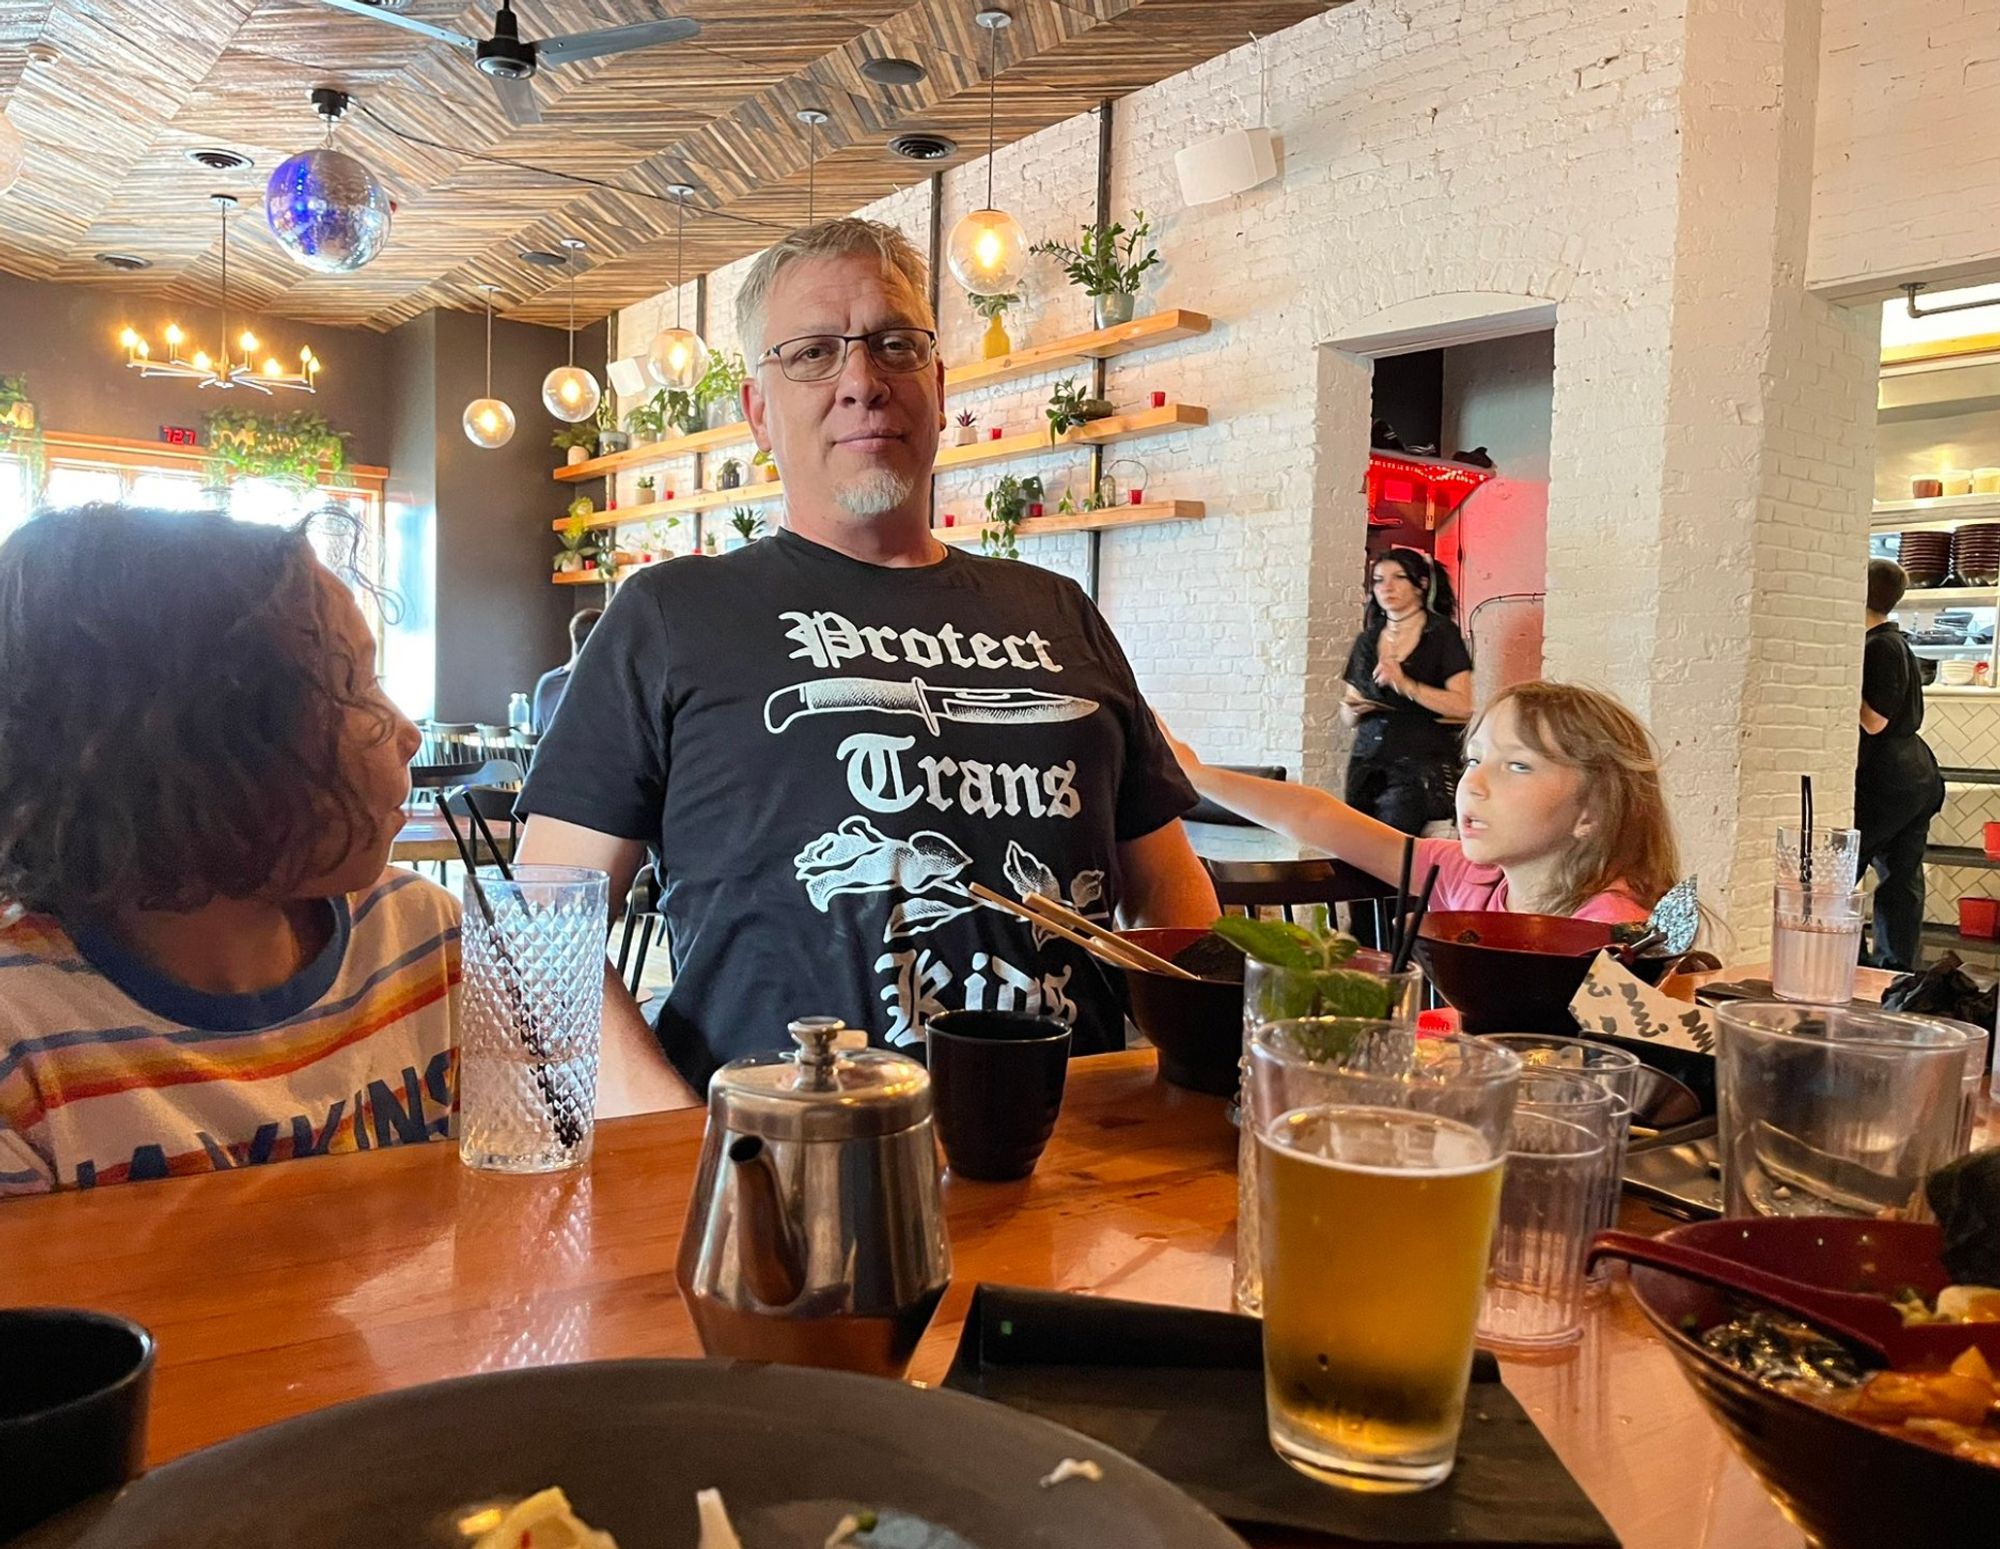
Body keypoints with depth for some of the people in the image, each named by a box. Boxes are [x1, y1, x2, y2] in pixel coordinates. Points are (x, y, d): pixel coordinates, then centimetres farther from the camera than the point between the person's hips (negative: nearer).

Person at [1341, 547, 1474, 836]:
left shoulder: (1442, 634, 2)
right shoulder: (1366, 641, 16)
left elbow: (1463, 708, -8)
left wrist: (1406, 685, -16)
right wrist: (1353, 709, 0)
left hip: (1422, 767, -4)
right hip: (1367, 766, 4)